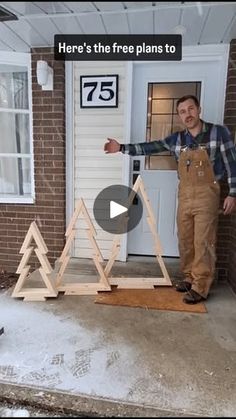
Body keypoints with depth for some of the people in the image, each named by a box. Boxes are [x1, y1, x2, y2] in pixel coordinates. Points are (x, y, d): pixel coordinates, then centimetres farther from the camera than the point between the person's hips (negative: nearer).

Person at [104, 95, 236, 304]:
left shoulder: (219, 132, -4)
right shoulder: (177, 139, 7)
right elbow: (150, 147, 6)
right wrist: (122, 148, -1)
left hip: (206, 195, -4)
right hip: (184, 195, 5)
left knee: (203, 243, -2)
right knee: (185, 240, 11)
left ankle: (201, 287, 10)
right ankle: (189, 277, 27)